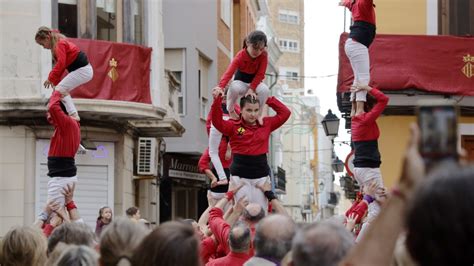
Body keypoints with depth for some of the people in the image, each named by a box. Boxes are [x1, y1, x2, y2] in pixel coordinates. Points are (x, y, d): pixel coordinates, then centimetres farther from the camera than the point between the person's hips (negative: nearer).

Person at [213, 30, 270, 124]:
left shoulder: (263, 55, -20)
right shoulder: (241, 56, -25)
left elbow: (260, 74, -19)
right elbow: (229, 72, -37)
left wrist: (252, 89, -33)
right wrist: (221, 86, -55)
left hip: (255, 82, 1)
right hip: (241, 81, -1)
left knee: (264, 90, -35)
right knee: (234, 87, -40)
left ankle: (259, 113, -10)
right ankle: (231, 111, -12)